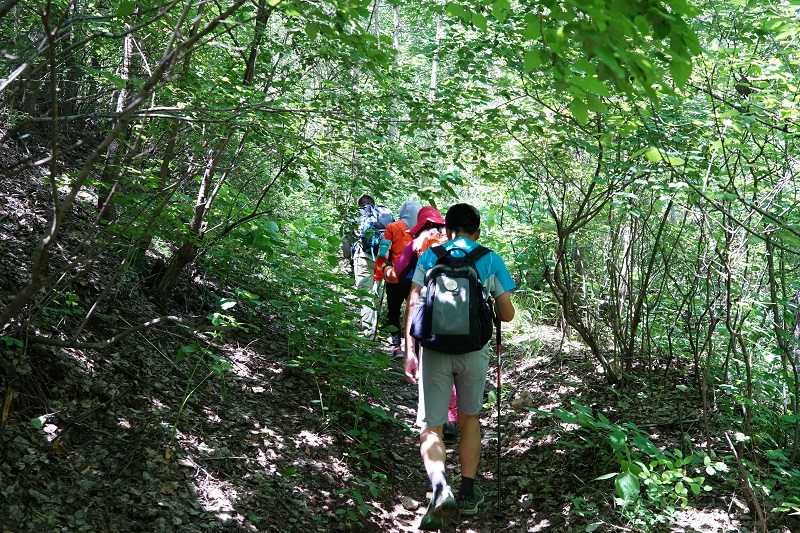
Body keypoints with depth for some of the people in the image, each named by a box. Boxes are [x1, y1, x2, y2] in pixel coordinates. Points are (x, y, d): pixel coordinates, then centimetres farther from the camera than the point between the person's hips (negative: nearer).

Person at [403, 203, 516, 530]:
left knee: (431, 427, 5)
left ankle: (439, 486, -20)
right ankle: (468, 494, 26)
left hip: (435, 348, -1)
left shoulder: (429, 256, 8)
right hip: (474, 350, 1)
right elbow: (507, 315, 8)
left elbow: (413, 305, -2)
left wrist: (409, 351, -1)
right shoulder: (491, 260, 7)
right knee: (469, 419, 22)